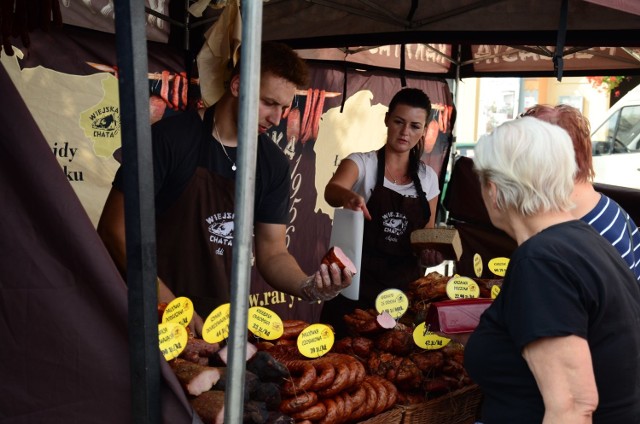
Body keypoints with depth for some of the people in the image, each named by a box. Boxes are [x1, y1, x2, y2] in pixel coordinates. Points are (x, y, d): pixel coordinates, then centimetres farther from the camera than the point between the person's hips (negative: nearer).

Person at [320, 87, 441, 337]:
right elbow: (331, 190, -25)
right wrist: (348, 197, -47)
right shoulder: (361, 163, -3)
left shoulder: (428, 177, 9)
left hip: (405, 286, 3)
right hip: (359, 284, -3)